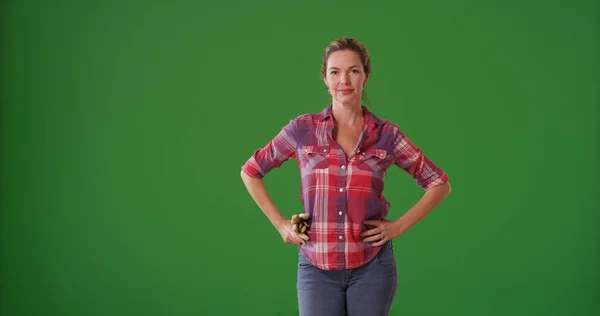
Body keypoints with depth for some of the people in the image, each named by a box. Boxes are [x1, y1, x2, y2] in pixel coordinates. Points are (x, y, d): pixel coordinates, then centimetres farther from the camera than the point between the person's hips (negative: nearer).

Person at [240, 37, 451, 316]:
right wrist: (280, 224, 4)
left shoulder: (387, 135, 0)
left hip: (371, 266, 0)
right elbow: (250, 171, 12)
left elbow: (439, 184, 8)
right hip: (317, 267, 0)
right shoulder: (302, 129, 0)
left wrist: (399, 226, -1)